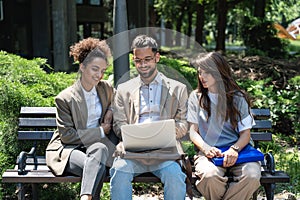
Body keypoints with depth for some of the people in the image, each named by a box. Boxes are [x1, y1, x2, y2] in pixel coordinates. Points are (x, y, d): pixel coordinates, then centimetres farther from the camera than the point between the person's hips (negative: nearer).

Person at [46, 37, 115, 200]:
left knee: (100, 149, -37)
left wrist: (111, 111, 7)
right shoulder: (65, 98, -7)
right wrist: (100, 131, -8)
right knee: (99, 167, -37)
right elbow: (67, 135, -9)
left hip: (97, 145, 4)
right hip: (68, 149, -3)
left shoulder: (106, 89, 8)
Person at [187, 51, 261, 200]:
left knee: (252, 176, -32)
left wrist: (234, 149, -17)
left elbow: (245, 134, 6)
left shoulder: (238, 98, 8)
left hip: (236, 151, 0)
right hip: (209, 152, 0)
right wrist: (206, 148, -14)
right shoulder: (196, 97, 12)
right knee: (209, 176, -35)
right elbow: (193, 131, 7)